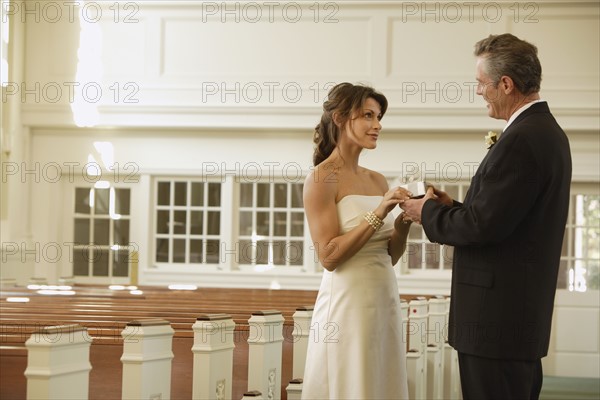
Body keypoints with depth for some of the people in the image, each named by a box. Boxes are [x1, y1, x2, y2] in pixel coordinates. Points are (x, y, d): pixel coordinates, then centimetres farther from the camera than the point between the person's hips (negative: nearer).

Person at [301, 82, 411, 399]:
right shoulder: (322, 178, -9)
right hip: (347, 301, -7)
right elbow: (329, 256, -15)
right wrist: (377, 215, -19)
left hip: (386, 299, 7)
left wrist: (404, 220, -3)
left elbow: (390, 256, 14)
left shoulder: (377, 180, 12)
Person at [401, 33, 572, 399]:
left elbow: (483, 225, -20)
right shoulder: (548, 132, 14)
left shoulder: (521, 140, -18)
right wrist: (453, 208, 10)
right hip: (527, 317, 11)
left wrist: (428, 212, -4)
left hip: (497, 319, -11)